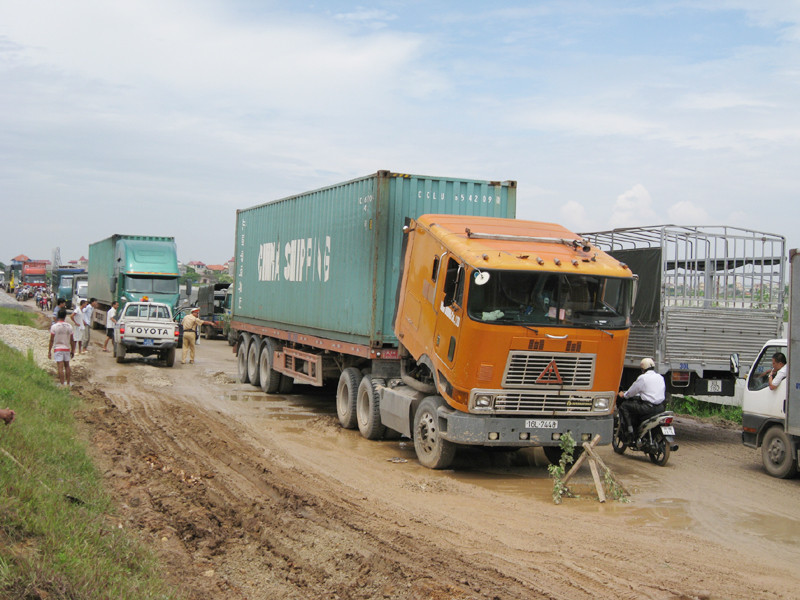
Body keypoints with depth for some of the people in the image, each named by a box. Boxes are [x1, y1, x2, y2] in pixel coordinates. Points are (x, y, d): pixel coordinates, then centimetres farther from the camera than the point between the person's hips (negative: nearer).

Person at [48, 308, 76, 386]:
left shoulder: (54, 326, -9)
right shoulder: (69, 326, -1)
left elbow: (51, 340, -8)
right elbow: (72, 340, 3)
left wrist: (49, 351, -1)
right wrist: (73, 350, 13)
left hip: (58, 348, -3)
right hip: (67, 348, 3)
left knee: (60, 367, -5)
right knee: (67, 366, 16)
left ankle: (62, 384, -8)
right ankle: (68, 383, 22)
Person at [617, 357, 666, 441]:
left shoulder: (643, 378, -5)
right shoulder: (660, 377, 16)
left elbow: (632, 391, 3)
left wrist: (624, 395, 25)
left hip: (648, 407, -8)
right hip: (660, 408, 8)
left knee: (624, 406, 3)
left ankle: (630, 430, -6)